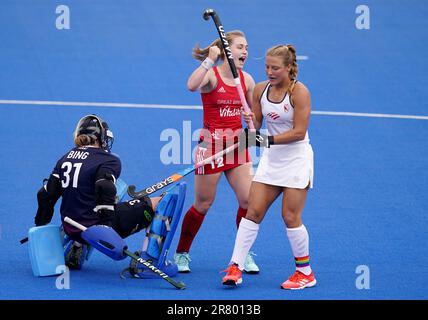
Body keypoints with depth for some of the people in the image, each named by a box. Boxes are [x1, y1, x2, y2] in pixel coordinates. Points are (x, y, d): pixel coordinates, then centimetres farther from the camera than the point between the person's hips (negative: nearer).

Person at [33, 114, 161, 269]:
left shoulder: (65, 159, 13)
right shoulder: (109, 161, -7)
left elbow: (46, 195, 14)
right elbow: (105, 192, -23)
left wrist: (40, 227, 24)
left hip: (71, 230, 7)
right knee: (157, 204, -1)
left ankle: (76, 246, 26)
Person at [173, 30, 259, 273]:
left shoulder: (246, 80, 5)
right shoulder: (211, 75, -11)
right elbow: (192, 86, -34)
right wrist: (210, 60, -34)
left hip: (237, 144, 5)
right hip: (212, 144, -5)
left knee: (249, 200, -5)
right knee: (203, 204, 2)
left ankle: (245, 254, 12)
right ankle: (181, 254, 20)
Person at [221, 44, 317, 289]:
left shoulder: (299, 92, -16)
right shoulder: (260, 89, 1)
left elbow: (299, 132, -19)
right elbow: (256, 124, 7)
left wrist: (268, 140, -26)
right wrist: (251, 124, -17)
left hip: (296, 159, -6)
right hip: (271, 159, 6)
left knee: (291, 217, -4)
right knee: (253, 212, -1)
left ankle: (305, 273, 11)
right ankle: (235, 268, -1)